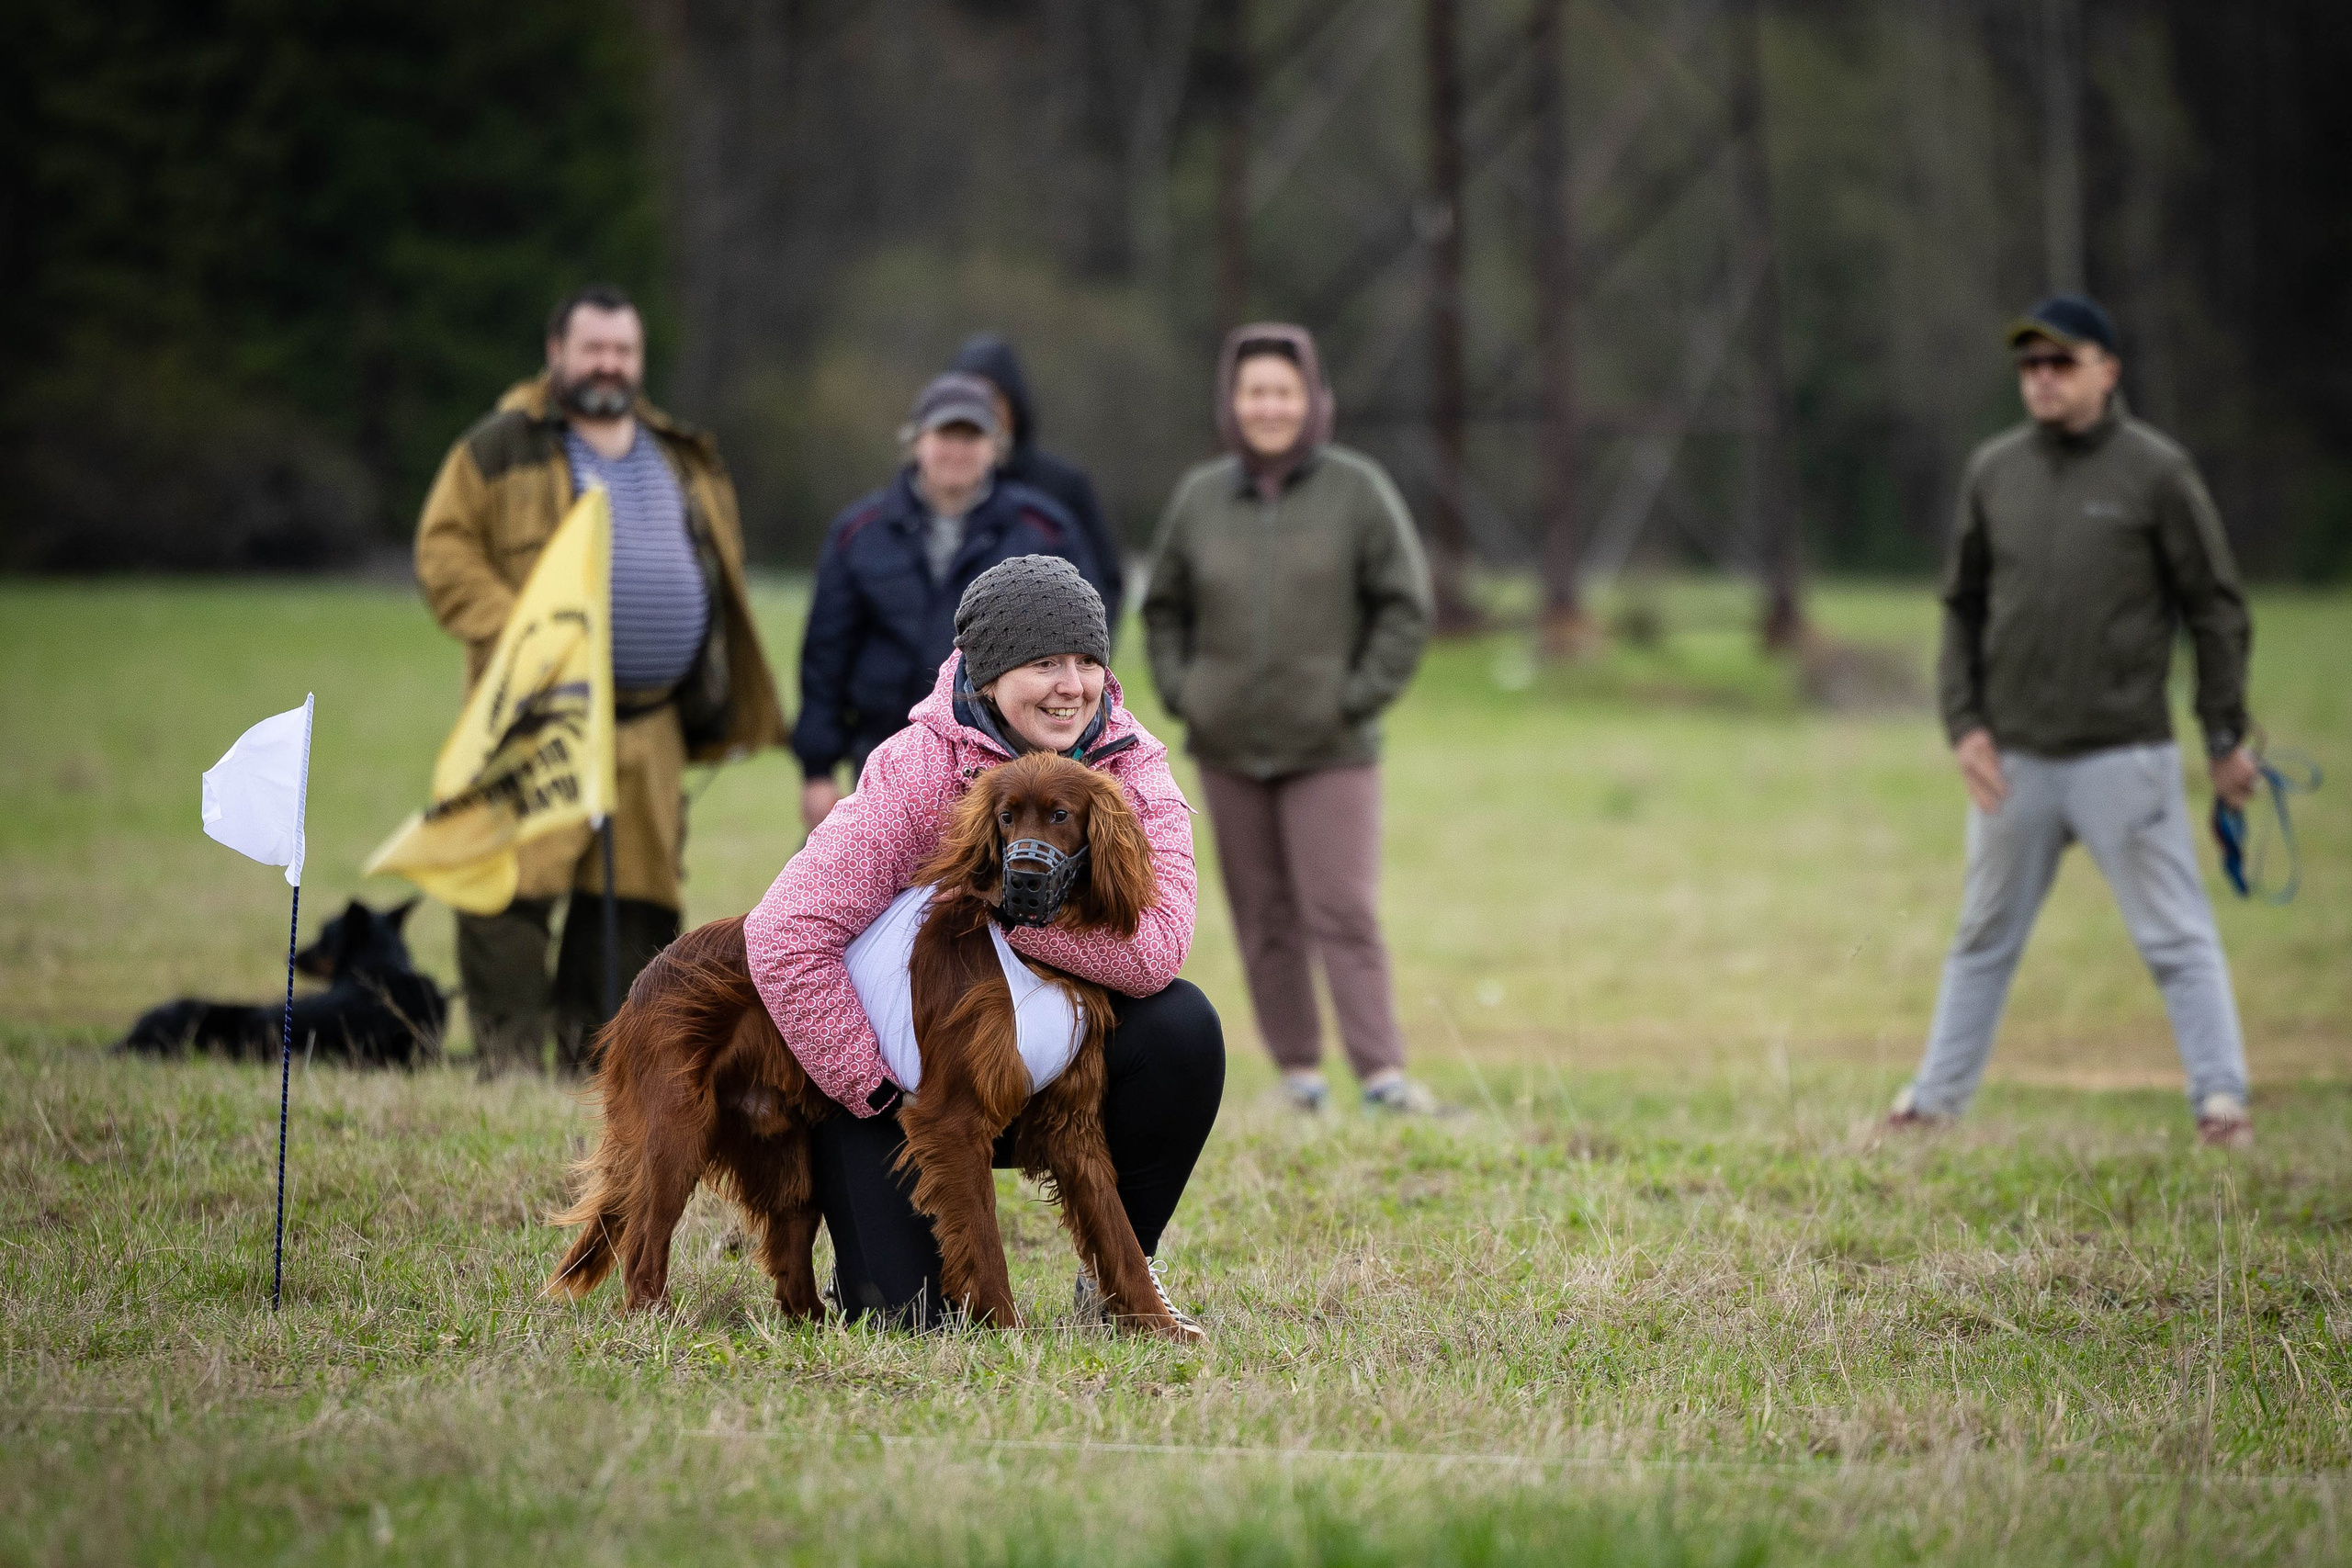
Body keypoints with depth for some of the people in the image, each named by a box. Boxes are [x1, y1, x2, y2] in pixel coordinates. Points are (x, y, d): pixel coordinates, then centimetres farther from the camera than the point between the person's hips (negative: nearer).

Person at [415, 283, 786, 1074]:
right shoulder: (500, 448, 3)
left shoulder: (685, 460, 20)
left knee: (635, 891, 5)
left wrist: (721, 705, 20)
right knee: (516, 886, -12)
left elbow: (720, 582, 26)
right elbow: (444, 551, -2)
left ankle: (596, 1060, 13)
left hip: (650, 721, 5)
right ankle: (508, 1060, -8)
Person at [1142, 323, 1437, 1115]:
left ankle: (1382, 1072, -13)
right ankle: (1299, 1071, 12)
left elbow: (1405, 603, -1)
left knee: (1344, 913, -11)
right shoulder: (1199, 497, 5)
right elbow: (1164, 608, 16)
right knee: (1265, 921, 5)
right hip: (1228, 750, 3)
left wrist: (1361, 696, -8)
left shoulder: (1358, 491, -3)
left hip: (1331, 751, -3)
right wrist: (1178, 692, 3)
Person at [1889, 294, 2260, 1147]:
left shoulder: (2156, 471, -3)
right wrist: (1964, 722, 3)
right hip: (2013, 757, 4)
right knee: (1984, 938, 12)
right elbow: (1962, 607, 14)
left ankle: (2220, 1097, -1)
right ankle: (1935, 1098, 20)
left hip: (2124, 751, -4)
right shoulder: (1993, 470, 8)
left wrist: (2226, 735, -2)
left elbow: (2216, 608, 0)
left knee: (2177, 935, -4)